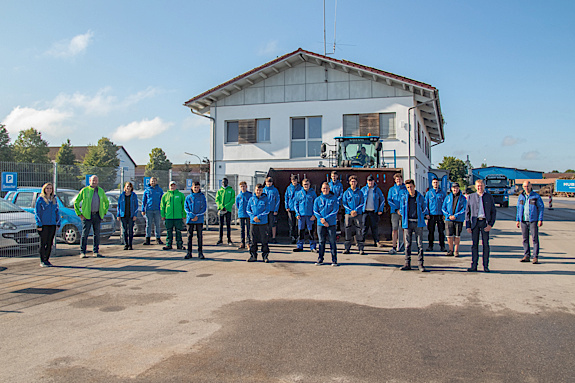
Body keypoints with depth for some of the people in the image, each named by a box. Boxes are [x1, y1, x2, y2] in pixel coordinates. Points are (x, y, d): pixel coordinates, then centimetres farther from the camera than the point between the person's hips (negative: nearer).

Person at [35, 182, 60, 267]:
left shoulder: (54, 200, 13)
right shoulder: (40, 199, -2)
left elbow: (57, 212, 17)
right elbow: (36, 212, -4)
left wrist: (58, 223, 11)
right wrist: (39, 224, -10)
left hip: (52, 225, 5)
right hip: (43, 225, -5)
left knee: (50, 243, 6)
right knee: (43, 243, -2)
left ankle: (47, 259, 15)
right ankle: (42, 261, 4)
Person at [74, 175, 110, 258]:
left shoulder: (101, 191, 11)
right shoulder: (84, 190, 0)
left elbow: (106, 202, 24)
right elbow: (76, 202, 4)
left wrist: (104, 212, 13)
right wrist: (79, 214, -2)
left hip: (97, 216, 3)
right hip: (87, 216, -3)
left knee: (97, 234, 6)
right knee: (85, 234, -3)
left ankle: (96, 252, 13)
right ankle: (82, 252, 3)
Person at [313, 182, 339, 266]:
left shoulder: (334, 199, 2)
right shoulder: (317, 199, 8)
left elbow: (335, 211, -5)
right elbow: (315, 211, 3)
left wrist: (325, 219, -12)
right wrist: (322, 220, -11)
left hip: (331, 223, -2)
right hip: (320, 224, 2)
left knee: (332, 242, -1)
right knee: (321, 242, 7)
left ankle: (334, 260, 4)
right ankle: (320, 260, 14)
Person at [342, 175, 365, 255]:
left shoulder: (360, 192, 9)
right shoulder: (346, 192, 9)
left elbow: (362, 203, 5)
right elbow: (344, 203, 6)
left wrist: (356, 210, -10)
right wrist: (350, 211, -8)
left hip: (358, 214, 0)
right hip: (348, 214, 0)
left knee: (359, 230, -4)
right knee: (348, 231, 0)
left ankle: (361, 249, -1)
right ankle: (347, 248, 6)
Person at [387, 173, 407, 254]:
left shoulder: (406, 189, 9)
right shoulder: (392, 189, 12)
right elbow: (389, 200, 4)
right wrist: (397, 209, -9)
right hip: (395, 212, 1)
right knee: (394, 229, -4)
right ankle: (394, 247, -2)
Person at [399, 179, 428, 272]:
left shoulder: (420, 197, 3)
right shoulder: (404, 197, 5)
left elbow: (425, 209, 12)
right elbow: (401, 209, 15)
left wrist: (421, 217, 3)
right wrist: (404, 217, 5)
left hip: (418, 223, -1)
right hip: (407, 223, 1)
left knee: (420, 244, 0)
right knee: (407, 244, 4)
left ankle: (420, 264, 5)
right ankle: (407, 264, 10)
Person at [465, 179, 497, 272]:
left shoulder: (489, 197, 8)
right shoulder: (471, 197, 8)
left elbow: (493, 212, 7)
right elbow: (467, 212, 8)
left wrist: (490, 224, -6)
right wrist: (468, 225, 0)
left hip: (485, 222, 0)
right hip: (474, 222, 0)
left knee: (485, 244, 1)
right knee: (474, 244, 1)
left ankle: (486, 266, 7)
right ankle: (474, 266, 6)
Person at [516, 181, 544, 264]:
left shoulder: (536, 196, 0)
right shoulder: (521, 196, 11)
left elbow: (541, 207, 0)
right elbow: (518, 208, 16)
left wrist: (540, 220, -8)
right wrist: (517, 220, 11)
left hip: (533, 220, -4)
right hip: (523, 221, 4)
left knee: (535, 239, -5)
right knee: (525, 239, 6)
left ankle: (535, 257, -2)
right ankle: (526, 256, 13)